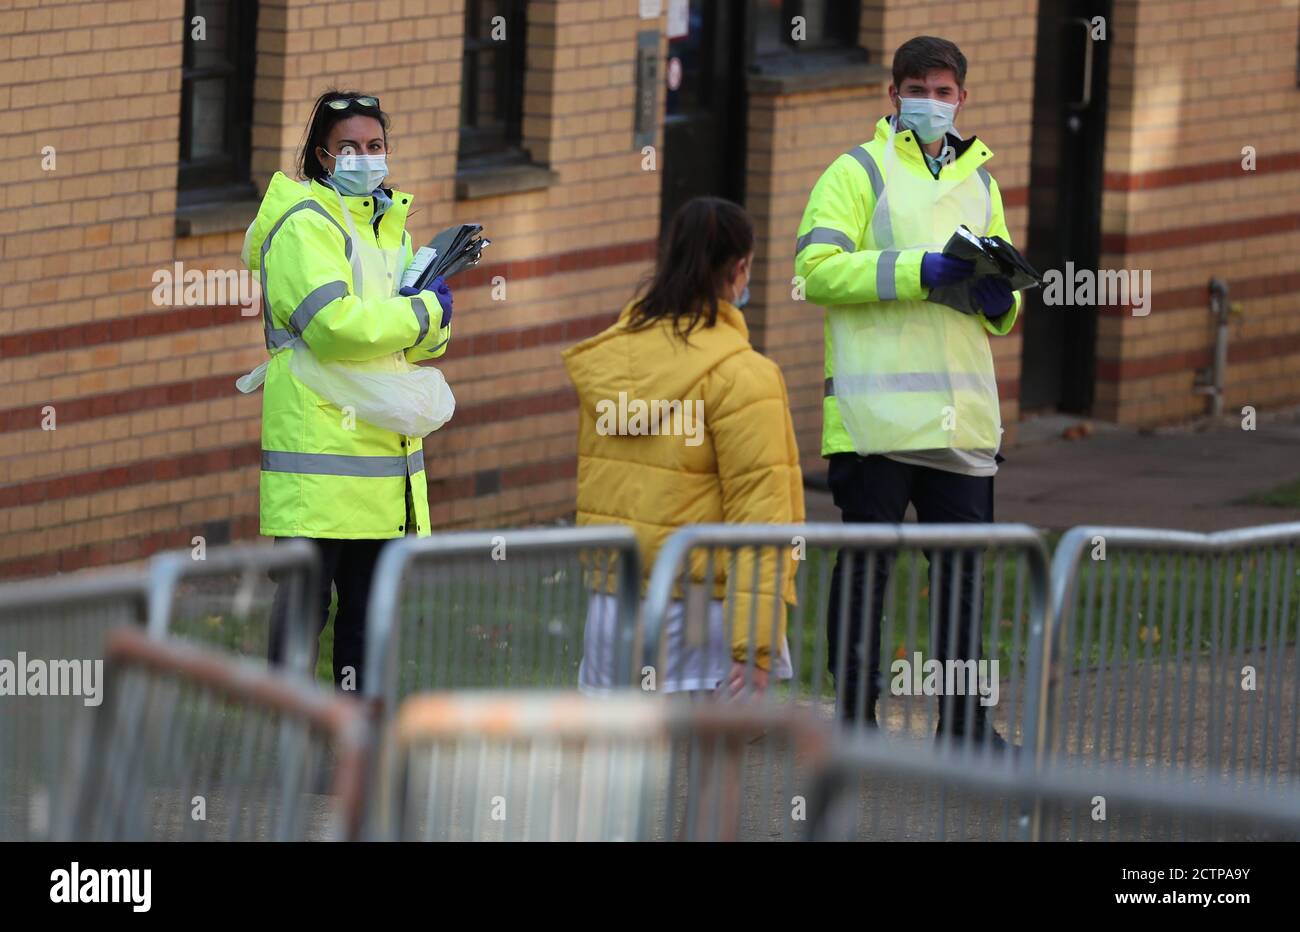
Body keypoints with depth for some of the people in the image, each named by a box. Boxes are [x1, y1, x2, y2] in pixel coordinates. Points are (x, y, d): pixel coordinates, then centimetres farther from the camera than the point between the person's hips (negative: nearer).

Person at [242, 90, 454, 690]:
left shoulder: (389, 225, 19)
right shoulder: (304, 224, -8)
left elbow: (425, 342, 18)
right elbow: (337, 324, -22)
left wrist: (434, 277, -2)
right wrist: (424, 310, -11)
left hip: (385, 449, 8)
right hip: (318, 444, -8)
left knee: (369, 599, 12)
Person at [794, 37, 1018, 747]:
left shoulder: (979, 182, 20)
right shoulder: (858, 171, 1)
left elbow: (1002, 296, 28)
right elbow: (817, 269, -12)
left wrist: (1000, 300, 3)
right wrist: (917, 272, -19)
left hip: (962, 413, 6)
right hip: (877, 412, -6)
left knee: (962, 567, 8)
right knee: (866, 564, -2)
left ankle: (964, 720, 14)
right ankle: (854, 714, 3)